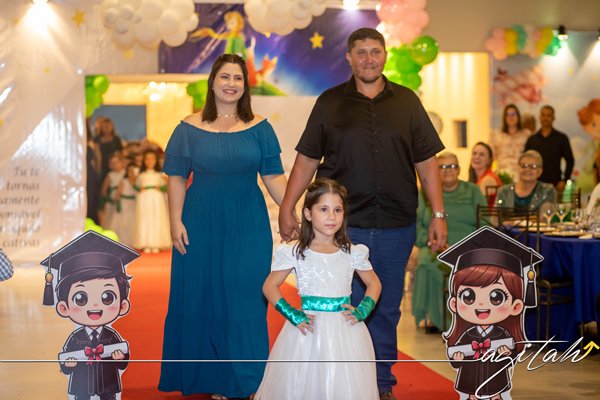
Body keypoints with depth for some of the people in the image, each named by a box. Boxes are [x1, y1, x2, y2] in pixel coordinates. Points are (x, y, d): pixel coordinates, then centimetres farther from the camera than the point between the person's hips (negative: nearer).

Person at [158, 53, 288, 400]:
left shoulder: (259, 128, 4)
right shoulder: (190, 129, 1)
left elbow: (274, 178, 2)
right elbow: (177, 178, 2)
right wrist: (176, 222, -6)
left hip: (248, 227, 0)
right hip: (202, 225, 0)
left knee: (246, 300, 2)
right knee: (203, 298, 6)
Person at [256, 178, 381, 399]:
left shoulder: (352, 253, 4)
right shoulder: (296, 253, -2)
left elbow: (374, 284, 16)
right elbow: (269, 286, 2)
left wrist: (363, 311, -1)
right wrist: (291, 314, -10)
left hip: (345, 330, 2)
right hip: (308, 329, -2)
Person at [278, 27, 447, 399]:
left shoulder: (406, 101, 8)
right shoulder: (330, 103, 5)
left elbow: (426, 162, 7)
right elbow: (307, 160, 7)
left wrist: (439, 214, 2)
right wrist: (287, 208, 2)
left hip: (396, 227, 2)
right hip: (344, 225, -1)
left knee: (386, 309, 11)